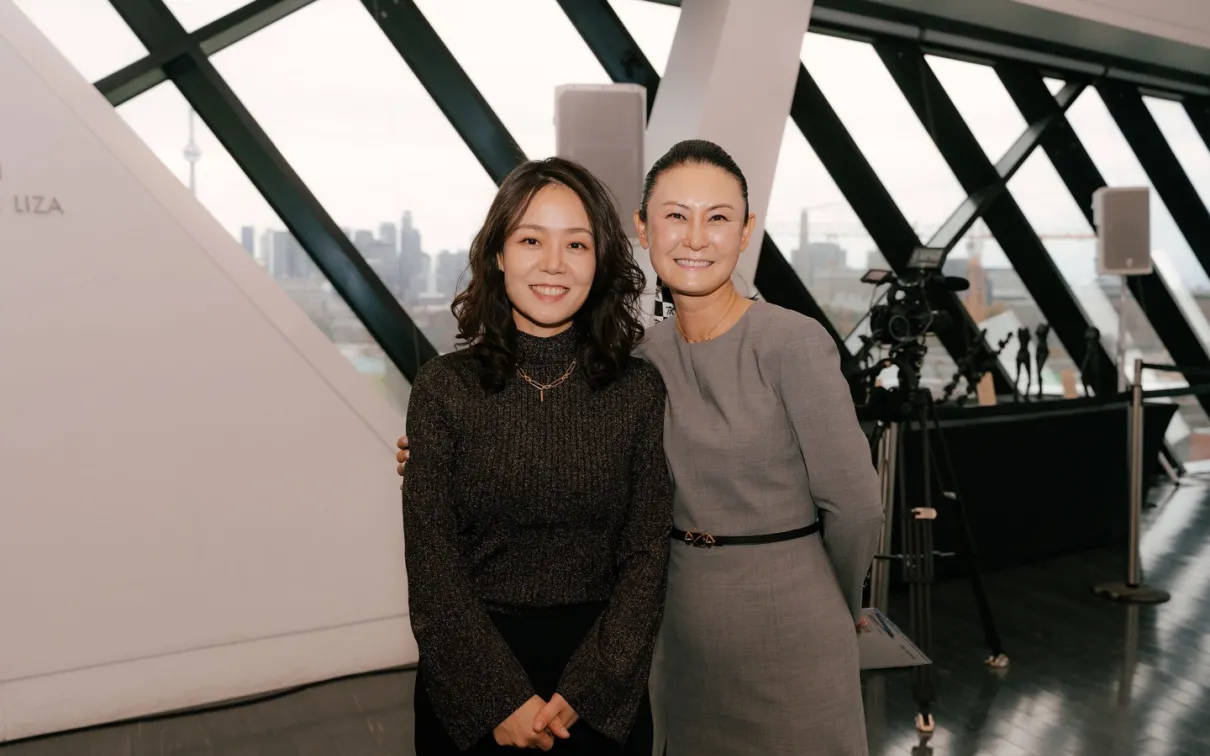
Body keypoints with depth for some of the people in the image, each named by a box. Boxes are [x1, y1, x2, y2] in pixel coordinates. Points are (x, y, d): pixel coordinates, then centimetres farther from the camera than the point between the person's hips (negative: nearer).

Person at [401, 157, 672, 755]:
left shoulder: (638, 389, -5)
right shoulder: (444, 386, -8)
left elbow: (646, 555, -5)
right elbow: (431, 564, -9)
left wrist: (584, 691, -12)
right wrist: (501, 698, -14)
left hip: (603, 690, 1)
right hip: (468, 684, 0)